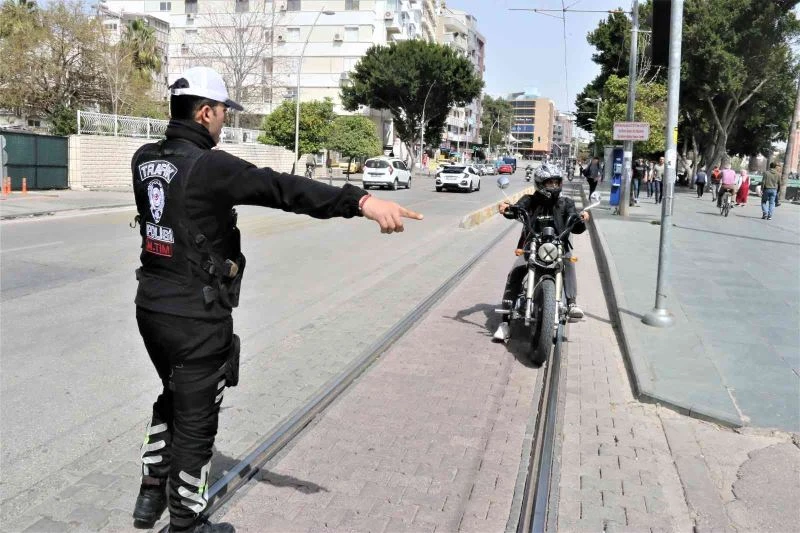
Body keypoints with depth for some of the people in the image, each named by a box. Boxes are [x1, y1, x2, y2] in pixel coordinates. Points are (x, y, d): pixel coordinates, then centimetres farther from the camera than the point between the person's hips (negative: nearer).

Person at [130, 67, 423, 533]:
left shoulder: (144, 160, 5)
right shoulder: (209, 167, -21)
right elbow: (283, 189, -34)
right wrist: (362, 201, -42)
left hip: (151, 305, 8)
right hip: (196, 316, -8)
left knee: (173, 399, 29)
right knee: (196, 420, 9)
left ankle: (152, 494, 40)